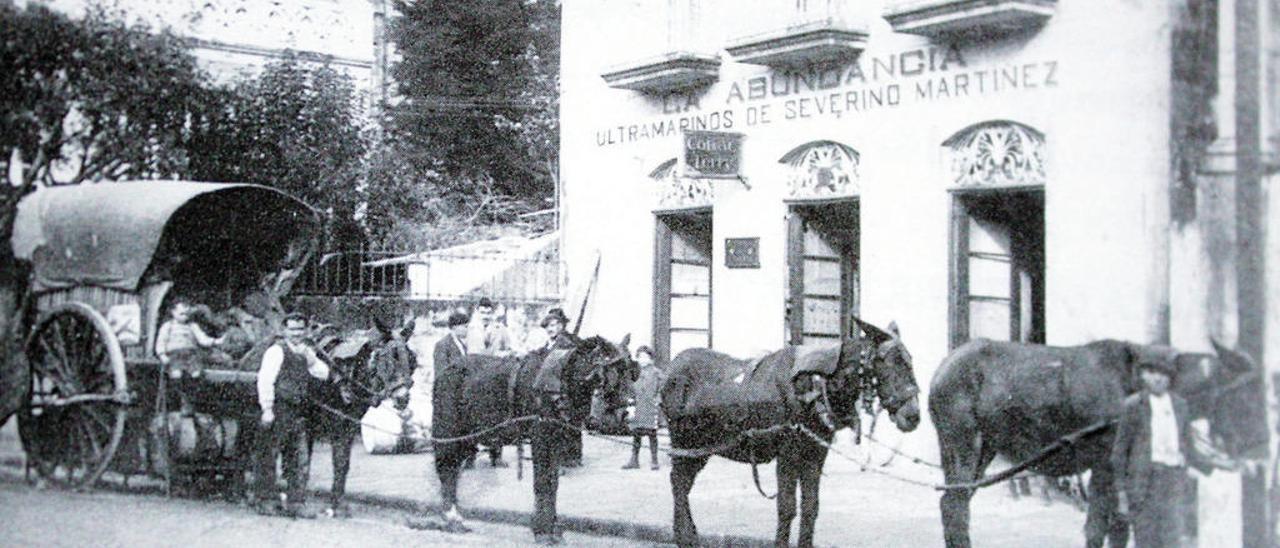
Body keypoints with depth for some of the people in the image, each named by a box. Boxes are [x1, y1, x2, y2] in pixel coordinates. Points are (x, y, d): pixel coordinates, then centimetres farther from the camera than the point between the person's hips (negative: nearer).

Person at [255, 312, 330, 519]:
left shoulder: (307, 352, 15)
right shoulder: (277, 351, -6)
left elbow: (324, 374, 8)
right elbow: (265, 380, -11)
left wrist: (311, 360, -9)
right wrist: (267, 409, -15)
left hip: (298, 412, 7)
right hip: (278, 410, -7)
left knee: (300, 460, 6)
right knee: (269, 458, 0)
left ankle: (296, 502, 11)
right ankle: (266, 502, 5)